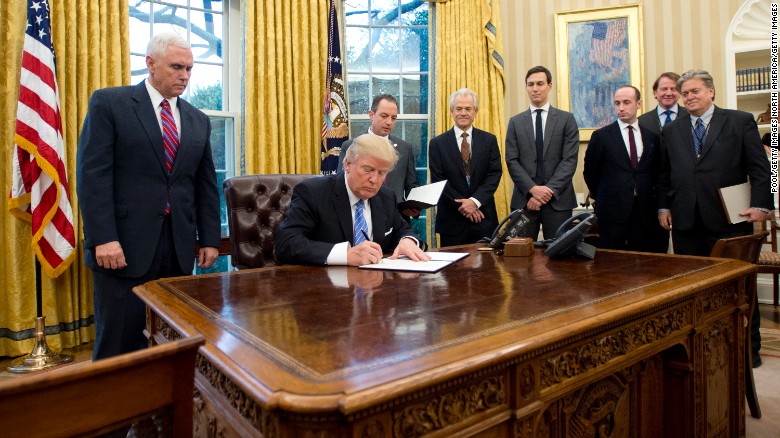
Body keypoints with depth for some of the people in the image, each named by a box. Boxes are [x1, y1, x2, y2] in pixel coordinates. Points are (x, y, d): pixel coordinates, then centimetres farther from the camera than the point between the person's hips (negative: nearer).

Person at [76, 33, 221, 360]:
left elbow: (206, 183, 14)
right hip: (124, 245, -3)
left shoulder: (198, 121, 14)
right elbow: (92, 173, -7)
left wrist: (209, 238, 8)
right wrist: (104, 238, -14)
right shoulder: (109, 103, 1)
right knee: (119, 339, 3)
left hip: (179, 247, 4)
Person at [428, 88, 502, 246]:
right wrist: (462, 205, -10)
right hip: (452, 220, -1)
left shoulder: (489, 140, 6)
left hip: (483, 218, 2)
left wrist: (475, 201, -13)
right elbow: (438, 180, -3)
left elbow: (494, 174, 0)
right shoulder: (437, 143, 1)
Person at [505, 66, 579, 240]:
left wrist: (549, 190, -13)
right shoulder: (515, 122, 10)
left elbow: (570, 160, -3)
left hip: (558, 200, -1)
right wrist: (532, 189, -11)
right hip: (524, 200, 1)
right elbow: (512, 161, 2)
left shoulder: (566, 119, 6)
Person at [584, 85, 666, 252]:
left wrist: (650, 197, 10)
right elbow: (590, 172, 4)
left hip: (645, 211, 3)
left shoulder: (652, 136, 8)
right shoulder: (601, 136, 0)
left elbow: (657, 172, 15)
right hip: (612, 211, -3)